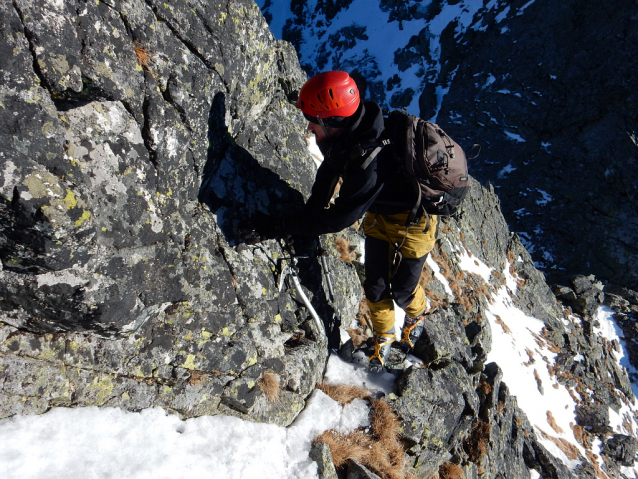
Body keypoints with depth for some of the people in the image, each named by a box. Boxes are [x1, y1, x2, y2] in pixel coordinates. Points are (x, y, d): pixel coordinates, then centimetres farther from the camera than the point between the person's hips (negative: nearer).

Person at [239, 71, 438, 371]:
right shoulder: (348, 133, -18)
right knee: (375, 287, 14)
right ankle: (383, 336, 40)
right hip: (379, 215, 7)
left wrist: (275, 229, -35)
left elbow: (340, 218, -37)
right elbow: (330, 169, 4)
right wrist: (315, 207, -7)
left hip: (413, 222, -6)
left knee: (402, 292, 12)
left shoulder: (369, 161, -43)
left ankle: (417, 312, 49)